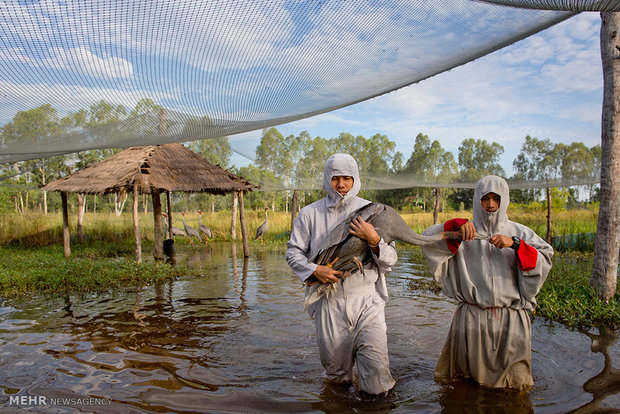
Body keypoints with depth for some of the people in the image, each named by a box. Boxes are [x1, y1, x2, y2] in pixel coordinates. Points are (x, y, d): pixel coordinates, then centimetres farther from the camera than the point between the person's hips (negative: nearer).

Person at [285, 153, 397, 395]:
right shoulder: (310, 214, 3)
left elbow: (390, 260, 3)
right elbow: (293, 252, 5)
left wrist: (374, 240, -16)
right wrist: (315, 270, -13)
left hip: (366, 298, 0)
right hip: (329, 301, 1)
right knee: (336, 375, 13)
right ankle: (341, 385, 47)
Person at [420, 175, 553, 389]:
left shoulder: (519, 232, 9)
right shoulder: (466, 232, 4)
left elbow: (544, 261, -4)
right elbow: (427, 238, -8)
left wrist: (514, 244, -17)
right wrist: (456, 225, -21)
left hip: (511, 318, 1)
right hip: (471, 319, -1)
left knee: (515, 384, 12)